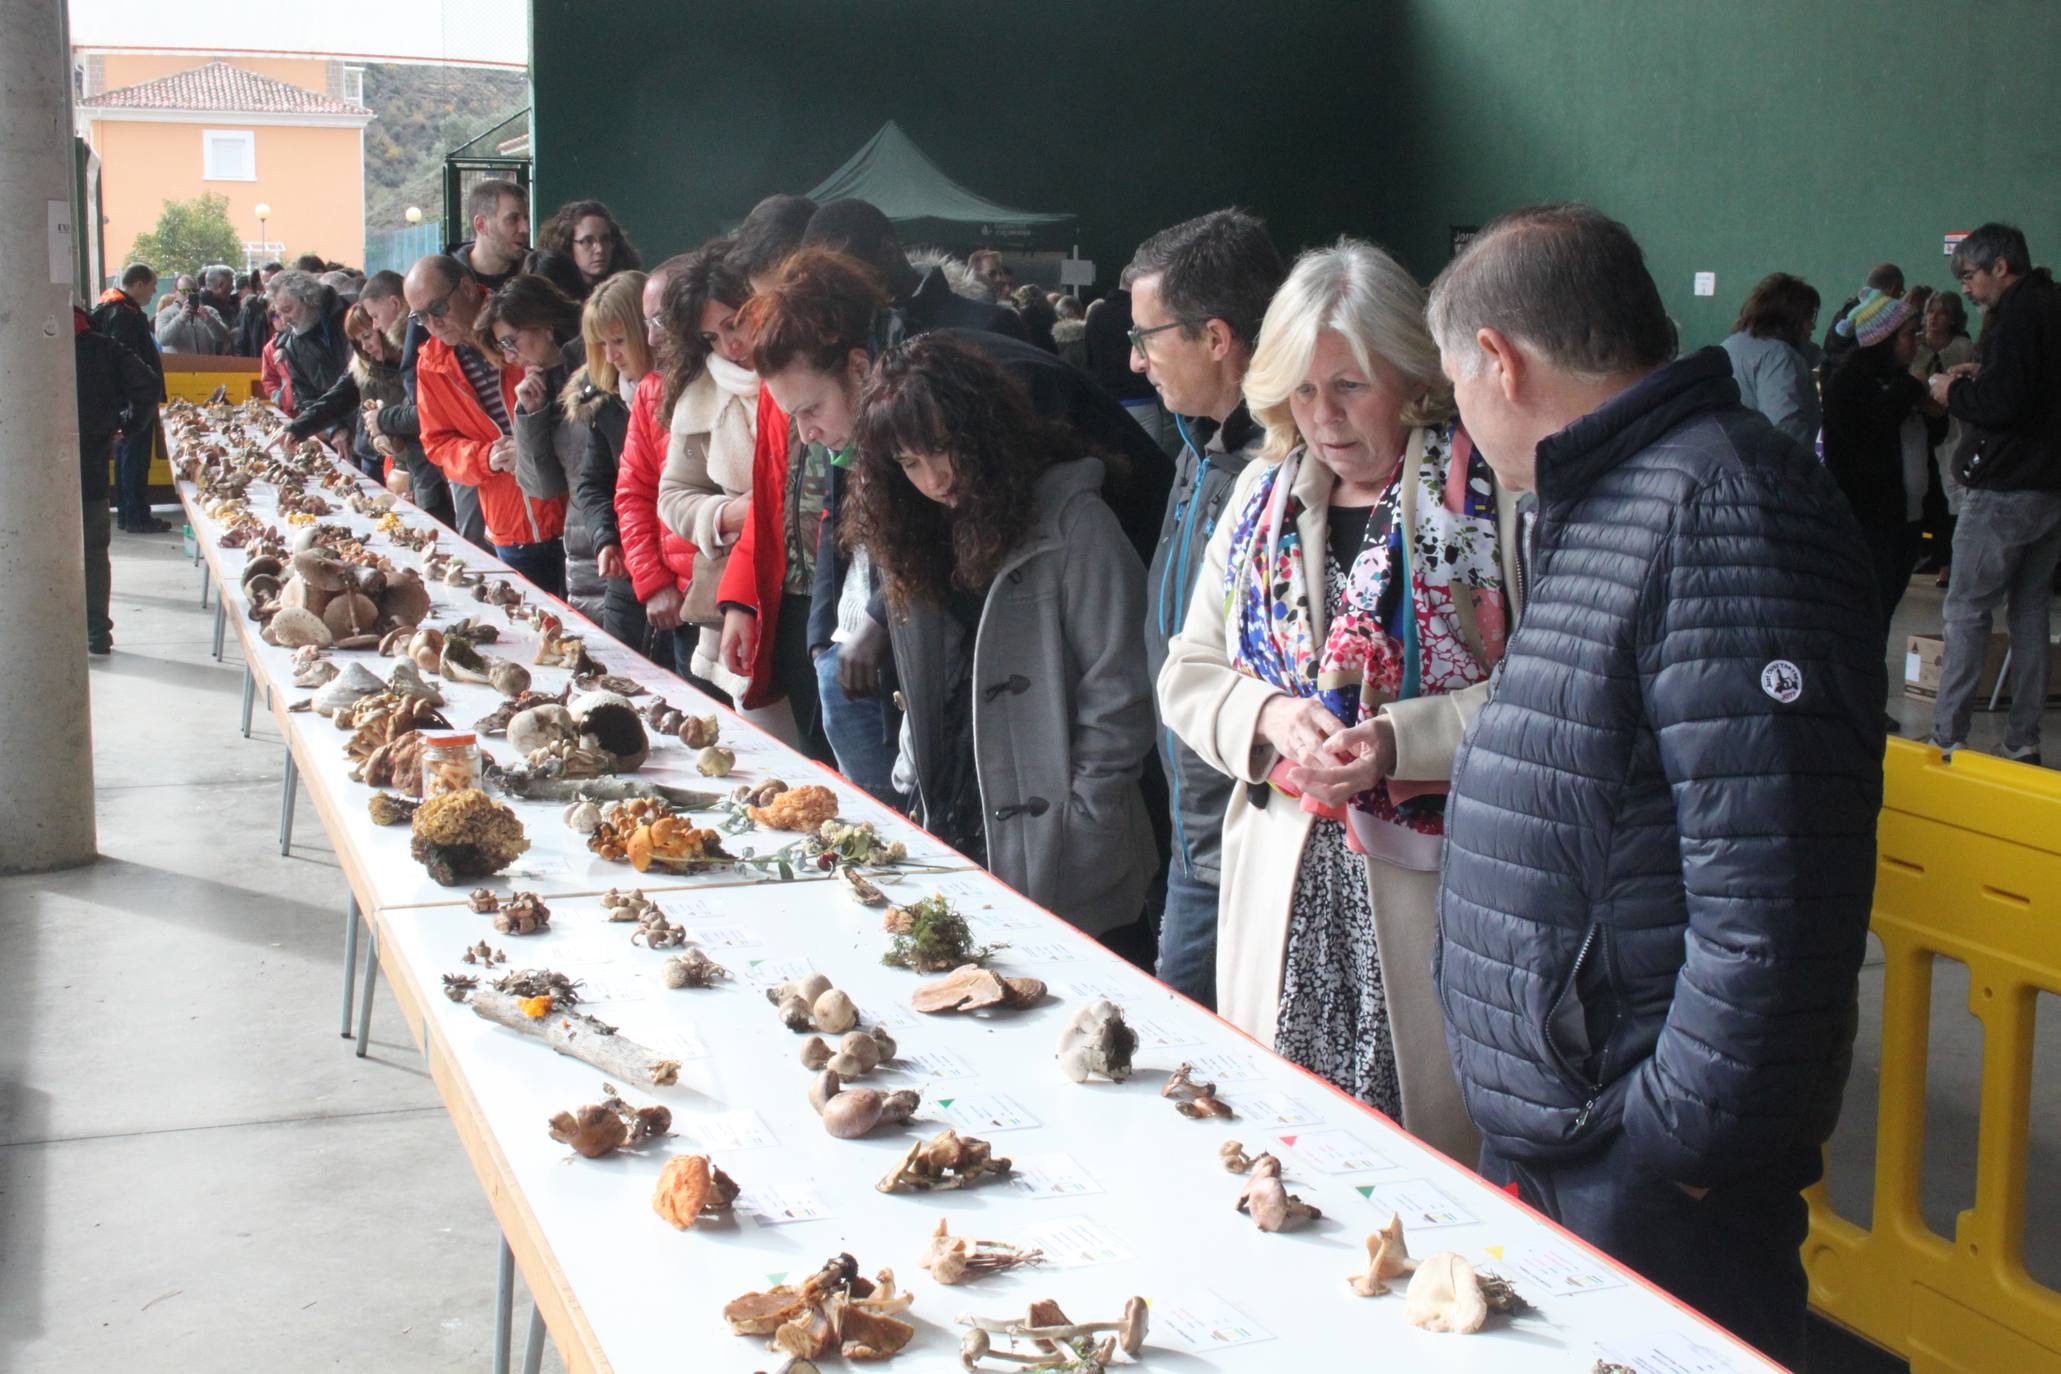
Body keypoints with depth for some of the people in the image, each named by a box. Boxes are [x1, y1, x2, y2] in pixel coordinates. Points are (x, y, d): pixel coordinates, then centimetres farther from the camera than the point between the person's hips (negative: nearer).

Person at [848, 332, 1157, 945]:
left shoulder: (1071, 522, -12)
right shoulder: (923, 532, 10)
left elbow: (1115, 699, -14)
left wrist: (1080, 828, -14)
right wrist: (916, 780, 7)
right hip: (949, 832, 6)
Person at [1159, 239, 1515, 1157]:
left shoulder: (1490, 489, -7)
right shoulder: (1264, 493, 12)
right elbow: (1188, 674, 14)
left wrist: (1401, 740, -22)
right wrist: (1268, 714, -6)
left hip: (1428, 886, -5)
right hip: (1282, 884, 5)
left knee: (1437, 1152, 0)